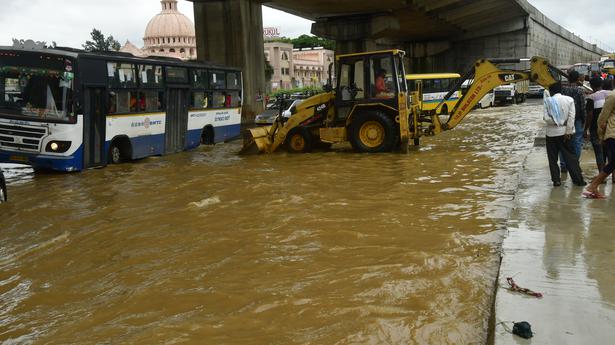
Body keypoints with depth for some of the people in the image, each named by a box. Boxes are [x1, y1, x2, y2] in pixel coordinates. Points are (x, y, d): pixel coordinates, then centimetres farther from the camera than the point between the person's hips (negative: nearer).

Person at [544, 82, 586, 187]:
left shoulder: (547, 101, -7)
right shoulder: (569, 99, -2)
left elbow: (546, 118, -14)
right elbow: (571, 117, -7)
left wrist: (556, 122, -1)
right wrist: (568, 131, -6)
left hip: (552, 133, -2)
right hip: (565, 132, 2)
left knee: (553, 158, 9)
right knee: (570, 156, 8)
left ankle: (556, 180, 8)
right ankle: (578, 179, 8)